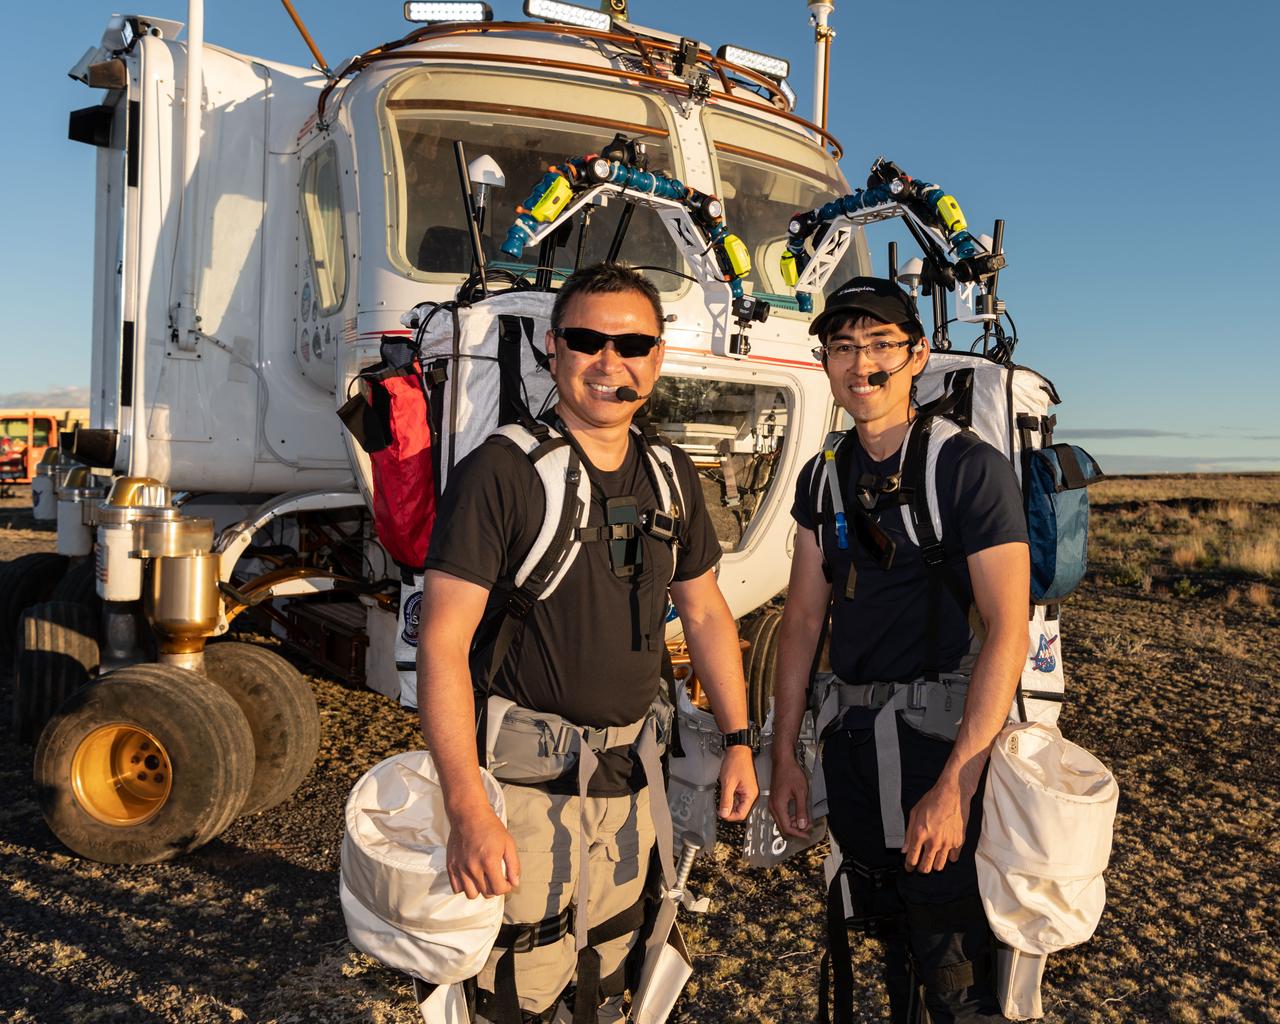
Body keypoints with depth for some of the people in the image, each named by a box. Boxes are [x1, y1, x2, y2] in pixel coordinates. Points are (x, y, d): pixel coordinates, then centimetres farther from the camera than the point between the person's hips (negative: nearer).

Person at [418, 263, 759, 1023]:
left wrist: (738, 740, 11)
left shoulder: (673, 476, 5)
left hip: (634, 777, 6)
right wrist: (468, 810, -22)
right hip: (528, 781, -5)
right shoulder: (501, 472, -15)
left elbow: (704, 611, 15)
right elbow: (443, 642, -17)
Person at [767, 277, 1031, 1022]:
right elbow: (804, 617, 7)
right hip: (851, 741, 6)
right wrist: (785, 757, 5)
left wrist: (955, 784, -21)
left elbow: (1008, 630, -17)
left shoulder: (971, 468, -12)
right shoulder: (823, 478, 6)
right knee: (894, 957, 21)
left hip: (944, 736, -5)